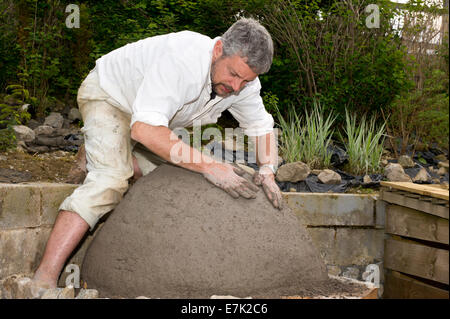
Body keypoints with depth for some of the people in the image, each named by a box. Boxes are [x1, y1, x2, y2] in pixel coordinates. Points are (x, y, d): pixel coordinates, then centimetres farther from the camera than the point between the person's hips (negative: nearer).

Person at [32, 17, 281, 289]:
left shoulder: (244, 80, -18)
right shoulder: (181, 59, -41)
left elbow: (262, 127, -3)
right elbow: (144, 129, -48)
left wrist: (267, 169, -23)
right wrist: (208, 165, -50)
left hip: (154, 116, 8)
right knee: (111, 179, -27)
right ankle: (44, 277, -32)